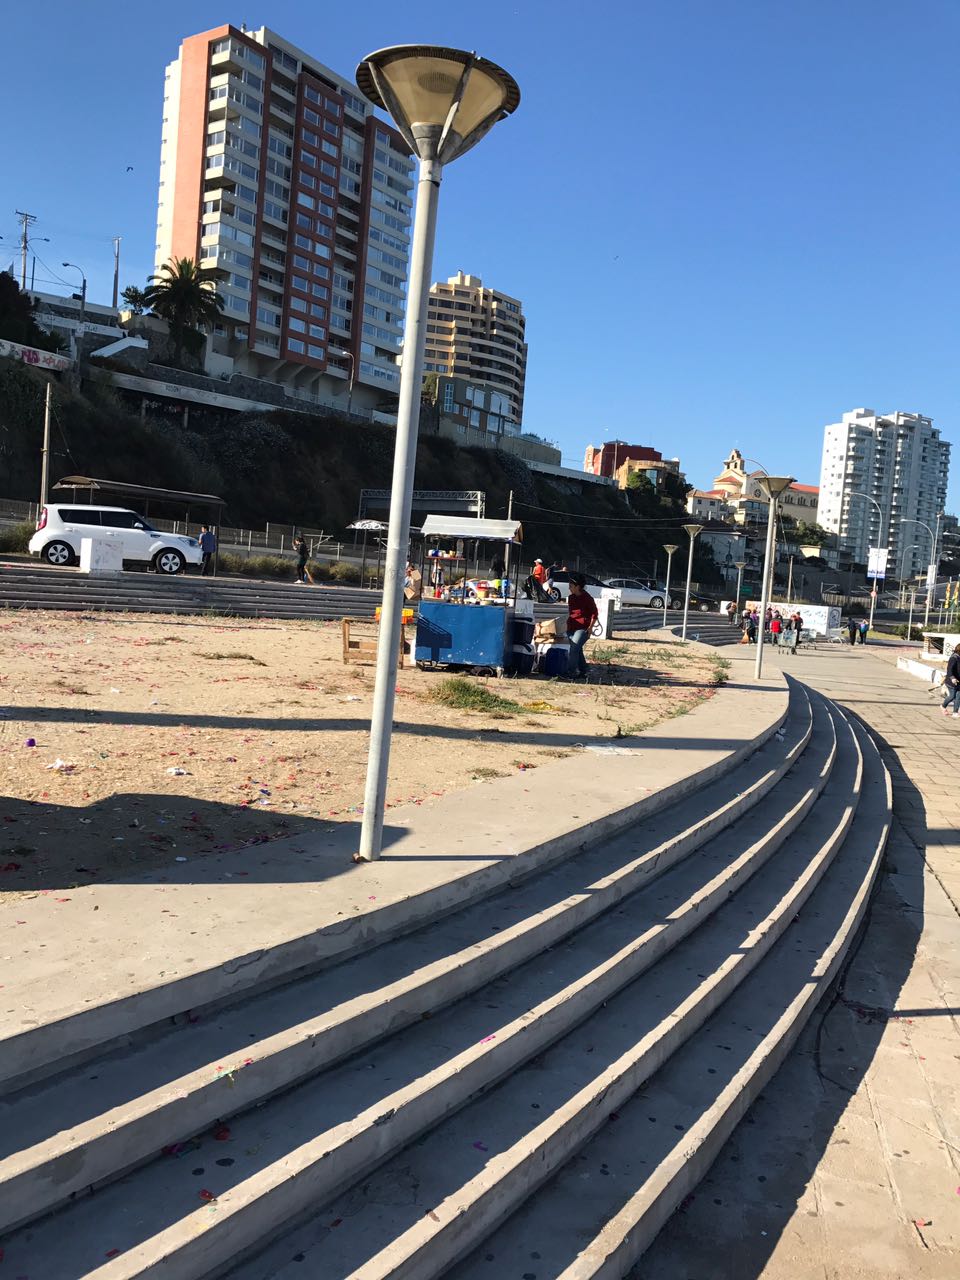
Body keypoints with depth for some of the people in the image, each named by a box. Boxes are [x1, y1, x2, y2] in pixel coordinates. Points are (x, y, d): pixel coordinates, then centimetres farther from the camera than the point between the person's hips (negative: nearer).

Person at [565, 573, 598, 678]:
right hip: (571, 628, 8)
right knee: (577, 650, 11)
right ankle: (582, 671, 20)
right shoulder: (571, 598, 12)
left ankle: (571, 671, -20)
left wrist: (590, 627, -10)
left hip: (583, 628, -7)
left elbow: (594, 613, -5)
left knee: (574, 648, -18)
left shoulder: (587, 598, -8)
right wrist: (568, 624, 16)